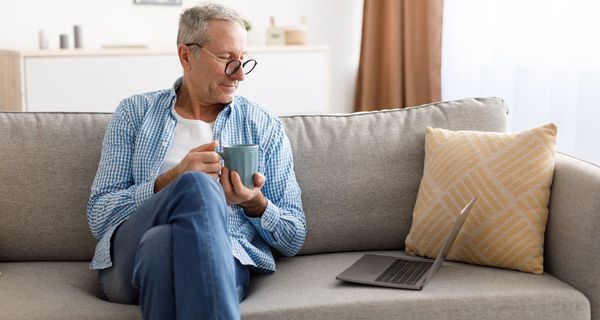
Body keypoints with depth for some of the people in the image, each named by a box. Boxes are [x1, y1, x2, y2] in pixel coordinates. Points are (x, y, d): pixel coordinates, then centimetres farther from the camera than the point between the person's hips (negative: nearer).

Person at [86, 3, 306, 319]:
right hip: (129, 255, 1)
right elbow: (99, 217, 5)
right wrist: (172, 181, -10)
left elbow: (293, 240, 15)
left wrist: (255, 204, -7)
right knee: (198, 186, -33)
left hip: (221, 259, 0)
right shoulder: (134, 114, 15)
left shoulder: (266, 128, 16)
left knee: (162, 243, -37)